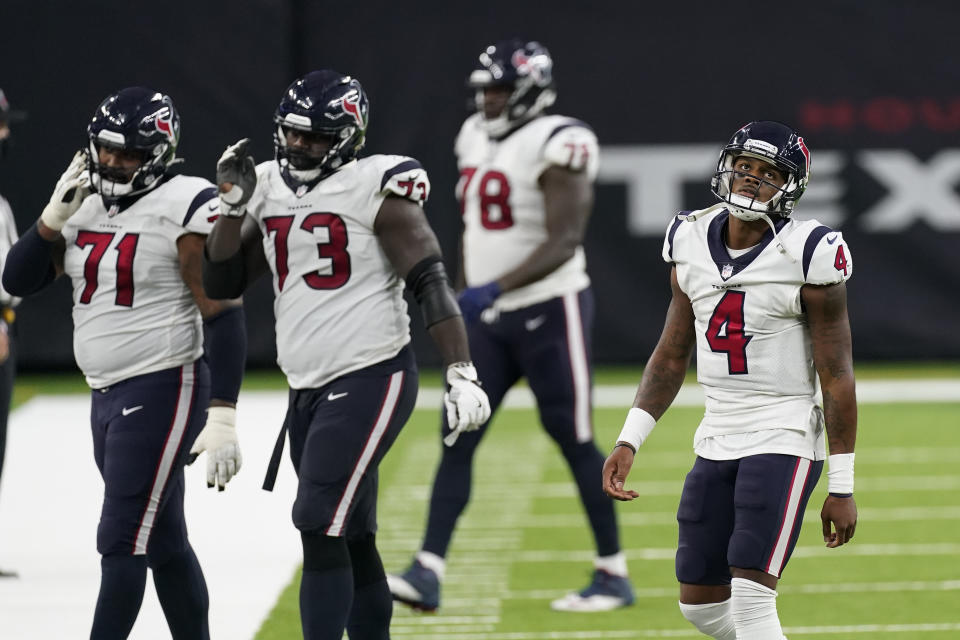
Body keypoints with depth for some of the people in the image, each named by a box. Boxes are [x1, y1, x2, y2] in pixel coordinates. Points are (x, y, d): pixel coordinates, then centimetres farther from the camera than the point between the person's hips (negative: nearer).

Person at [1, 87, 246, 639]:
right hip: (107, 394, 8)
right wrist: (55, 216, -7)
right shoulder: (86, 205, 8)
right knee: (163, 543, 13)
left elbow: (225, 319, -16)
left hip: (163, 391, -8)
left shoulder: (185, 210, -14)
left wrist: (221, 419, -21)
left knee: (122, 541, -9)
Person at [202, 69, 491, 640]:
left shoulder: (376, 190, -10)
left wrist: (462, 374, -21)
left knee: (320, 526, -15)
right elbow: (222, 282, 12)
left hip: (371, 379, -7)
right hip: (308, 389, 7)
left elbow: (431, 282, -14)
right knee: (350, 538, 14)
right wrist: (233, 203, 0)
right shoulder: (270, 189, 11)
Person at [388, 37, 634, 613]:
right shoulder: (476, 139, 8)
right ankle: (427, 574, -5)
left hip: (549, 312, -7)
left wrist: (495, 289, -29)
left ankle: (614, 574, 13)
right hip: (488, 316, 7)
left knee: (574, 440, 1)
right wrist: (465, 298, 19)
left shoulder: (558, 146, -16)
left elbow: (562, 244, -22)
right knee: (458, 439, -2)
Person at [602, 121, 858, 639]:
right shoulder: (692, 242, 4)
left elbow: (837, 376, -9)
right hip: (718, 437, 7)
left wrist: (842, 487, -9)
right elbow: (671, 355, 13)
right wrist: (628, 442, 3)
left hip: (784, 438, -7)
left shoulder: (807, 254, -13)